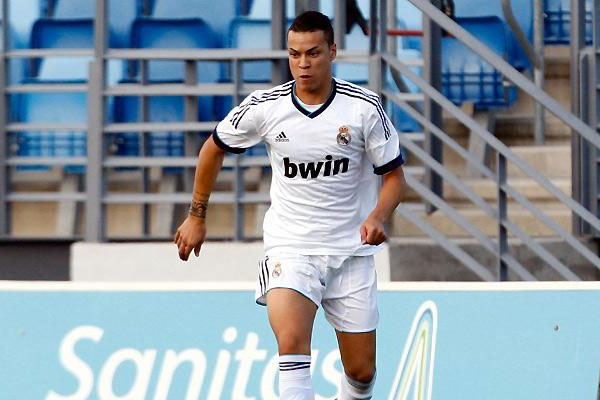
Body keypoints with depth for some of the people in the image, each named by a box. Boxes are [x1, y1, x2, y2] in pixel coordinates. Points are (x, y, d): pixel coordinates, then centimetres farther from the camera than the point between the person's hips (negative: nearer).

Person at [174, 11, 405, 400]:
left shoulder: (365, 107, -9)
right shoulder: (264, 106, -7)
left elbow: (394, 175, -1)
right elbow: (214, 149, 11)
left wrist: (378, 216, -21)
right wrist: (197, 216, 16)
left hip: (351, 250, 1)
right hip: (290, 247, -1)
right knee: (292, 342, -26)